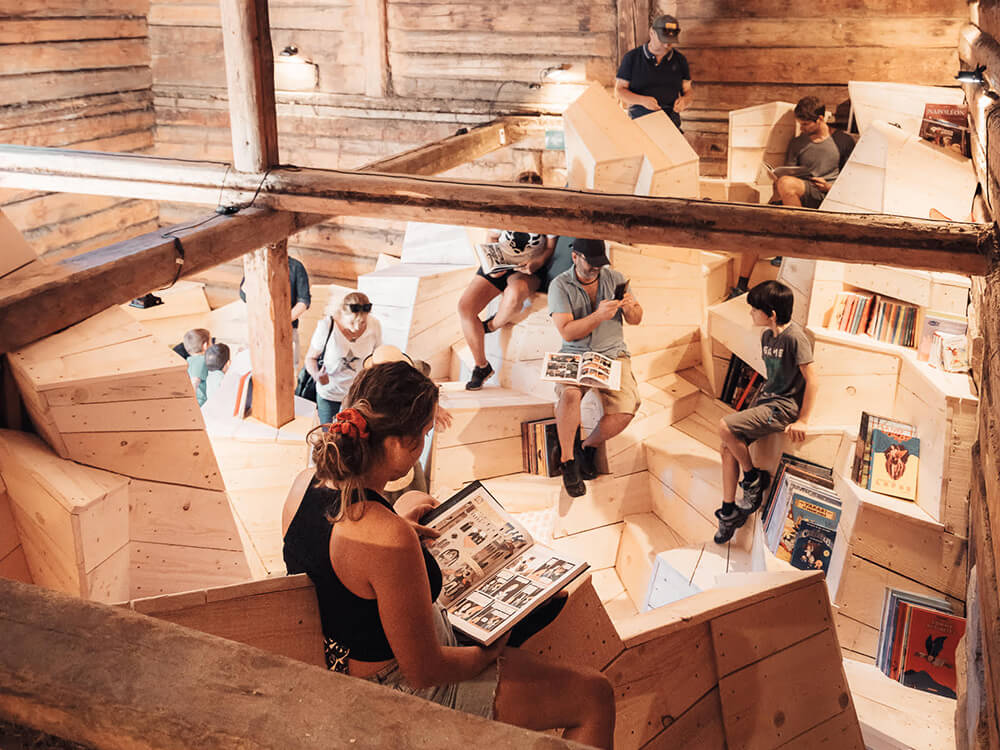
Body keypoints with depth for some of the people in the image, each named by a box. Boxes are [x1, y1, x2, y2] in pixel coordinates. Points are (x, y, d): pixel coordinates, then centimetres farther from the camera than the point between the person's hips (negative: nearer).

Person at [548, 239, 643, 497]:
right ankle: (567, 460, -17)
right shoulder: (560, 286, -3)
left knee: (626, 410, -24)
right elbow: (567, 332, -13)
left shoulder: (615, 278, 7)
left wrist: (631, 308, -12)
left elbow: (635, 320, 12)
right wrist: (598, 316, -26)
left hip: (613, 354, 2)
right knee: (569, 393, -35)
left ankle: (588, 446, 4)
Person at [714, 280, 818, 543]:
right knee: (728, 448, -2)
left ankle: (754, 479, 1)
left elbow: (811, 379, -17)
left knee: (725, 427, -21)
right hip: (767, 399, 9)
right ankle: (729, 511, 8)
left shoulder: (794, 336, -18)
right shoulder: (766, 336, 9)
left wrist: (802, 421, -17)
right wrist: (762, 396, 14)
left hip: (784, 406, -9)